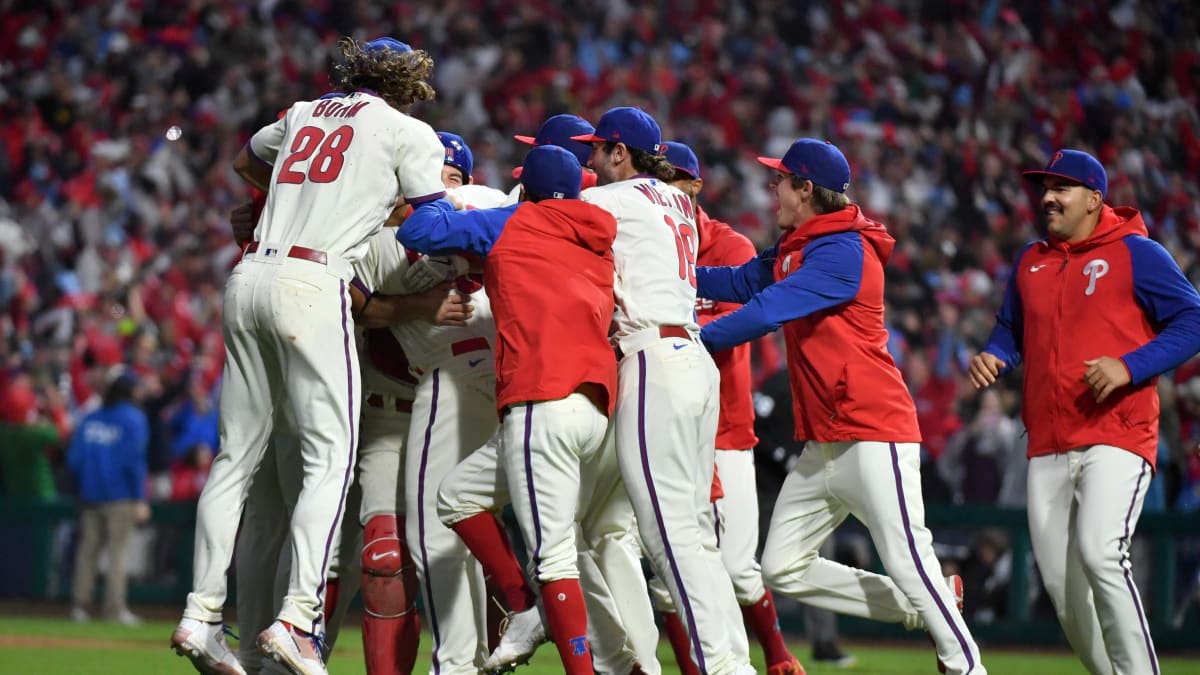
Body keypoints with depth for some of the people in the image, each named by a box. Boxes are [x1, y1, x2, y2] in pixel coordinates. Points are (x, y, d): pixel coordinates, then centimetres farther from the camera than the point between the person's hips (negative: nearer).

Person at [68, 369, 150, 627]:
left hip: (90, 494, 5)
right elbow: (133, 460, -12)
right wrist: (140, 499, -11)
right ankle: (115, 608, -9)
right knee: (118, 550, -4)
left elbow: (74, 458, 6)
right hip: (120, 496, -5)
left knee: (87, 548, 9)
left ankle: (80, 605, 7)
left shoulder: (89, 419, 9)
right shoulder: (134, 419, -5)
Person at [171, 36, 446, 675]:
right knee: (330, 456, -6)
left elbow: (246, 161, 42)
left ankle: (201, 615, 5)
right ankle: (296, 618, -19)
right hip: (315, 282, -6)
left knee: (237, 454, 9)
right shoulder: (409, 133, 7)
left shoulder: (305, 113, 23)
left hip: (248, 279, 6)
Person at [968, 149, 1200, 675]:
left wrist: (1131, 367, -18)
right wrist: (992, 358, 4)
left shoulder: (1136, 254, -2)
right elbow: (1010, 330, 27)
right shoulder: (1029, 261, 16)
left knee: (1099, 555, -25)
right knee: (1061, 584, 4)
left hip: (1117, 437, -6)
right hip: (1048, 447, 6)